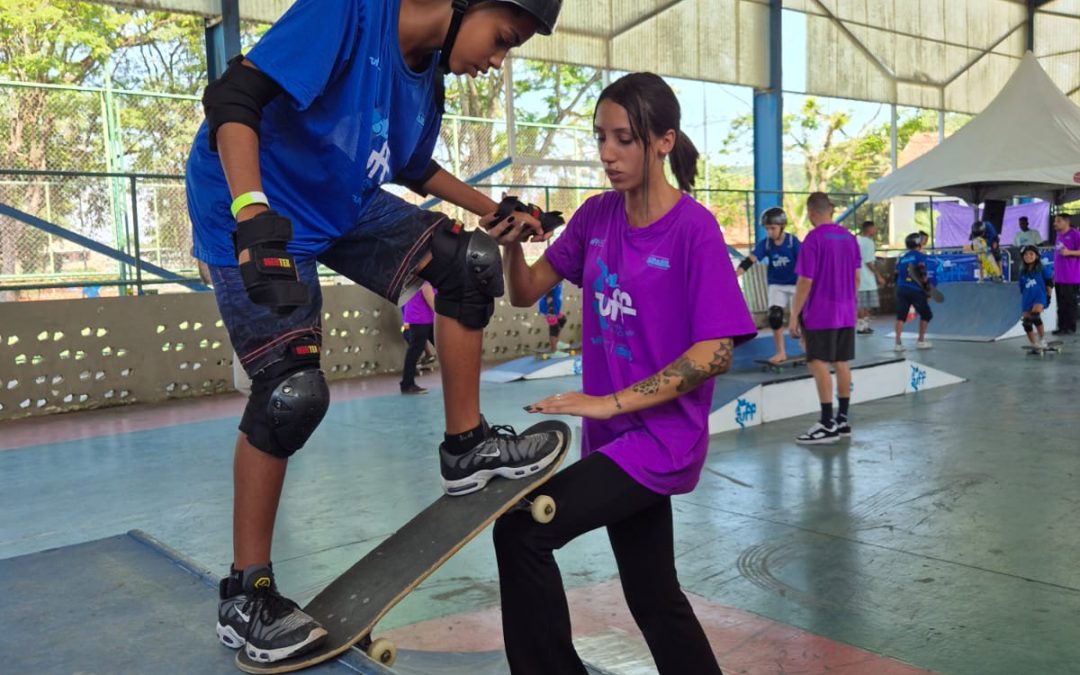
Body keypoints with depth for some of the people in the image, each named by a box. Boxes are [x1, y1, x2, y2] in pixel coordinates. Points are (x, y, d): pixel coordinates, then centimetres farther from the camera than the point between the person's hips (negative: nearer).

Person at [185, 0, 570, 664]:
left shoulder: (427, 71, 2)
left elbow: (413, 167, 19)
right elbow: (231, 99, -31)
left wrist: (498, 211, 14)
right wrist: (256, 220, -43)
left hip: (344, 205, 8)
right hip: (258, 215, -7)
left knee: (471, 261, -5)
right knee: (293, 392, -13)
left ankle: (467, 447, 9)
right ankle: (245, 596, 5)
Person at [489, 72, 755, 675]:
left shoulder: (694, 227, -16)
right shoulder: (596, 215, 2)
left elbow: (715, 354, -20)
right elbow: (528, 294, 5)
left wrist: (609, 402, -24)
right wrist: (512, 243, -16)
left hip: (662, 439, -6)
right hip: (614, 436, 7)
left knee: (521, 529, -18)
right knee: (655, 598, 19)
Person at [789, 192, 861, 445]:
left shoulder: (813, 239, -13)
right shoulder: (849, 237, 8)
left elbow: (805, 282, -15)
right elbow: (857, 276, 13)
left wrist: (794, 315, -9)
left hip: (820, 315, -7)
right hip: (846, 314, 7)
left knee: (819, 365, -4)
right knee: (841, 364, 11)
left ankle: (827, 425, -4)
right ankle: (843, 420, 17)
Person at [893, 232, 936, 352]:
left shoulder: (901, 258, 14)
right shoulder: (921, 256, -3)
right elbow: (922, 274, -14)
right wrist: (927, 285, -3)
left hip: (901, 289, 5)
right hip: (916, 290, -5)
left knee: (901, 316, 2)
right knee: (926, 315, 13)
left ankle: (898, 343, -7)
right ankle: (921, 341, 15)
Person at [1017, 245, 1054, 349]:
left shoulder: (1042, 270, 0)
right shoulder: (1023, 272, 10)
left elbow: (1049, 282, 4)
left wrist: (1048, 296, 2)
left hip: (1039, 297, -5)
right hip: (1027, 298, 5)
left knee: (1035, 315, -28)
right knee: (1026, 321, 0)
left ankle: (1042, 339, -14)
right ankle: (1033, 344, 13)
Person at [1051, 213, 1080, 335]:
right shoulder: (1059, 235, 15)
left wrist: (1069, 252, -22)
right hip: (1059, 278, 7)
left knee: (1070, 303, -3)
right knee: (1061, 304, 9)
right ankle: (1062, 327, 15)